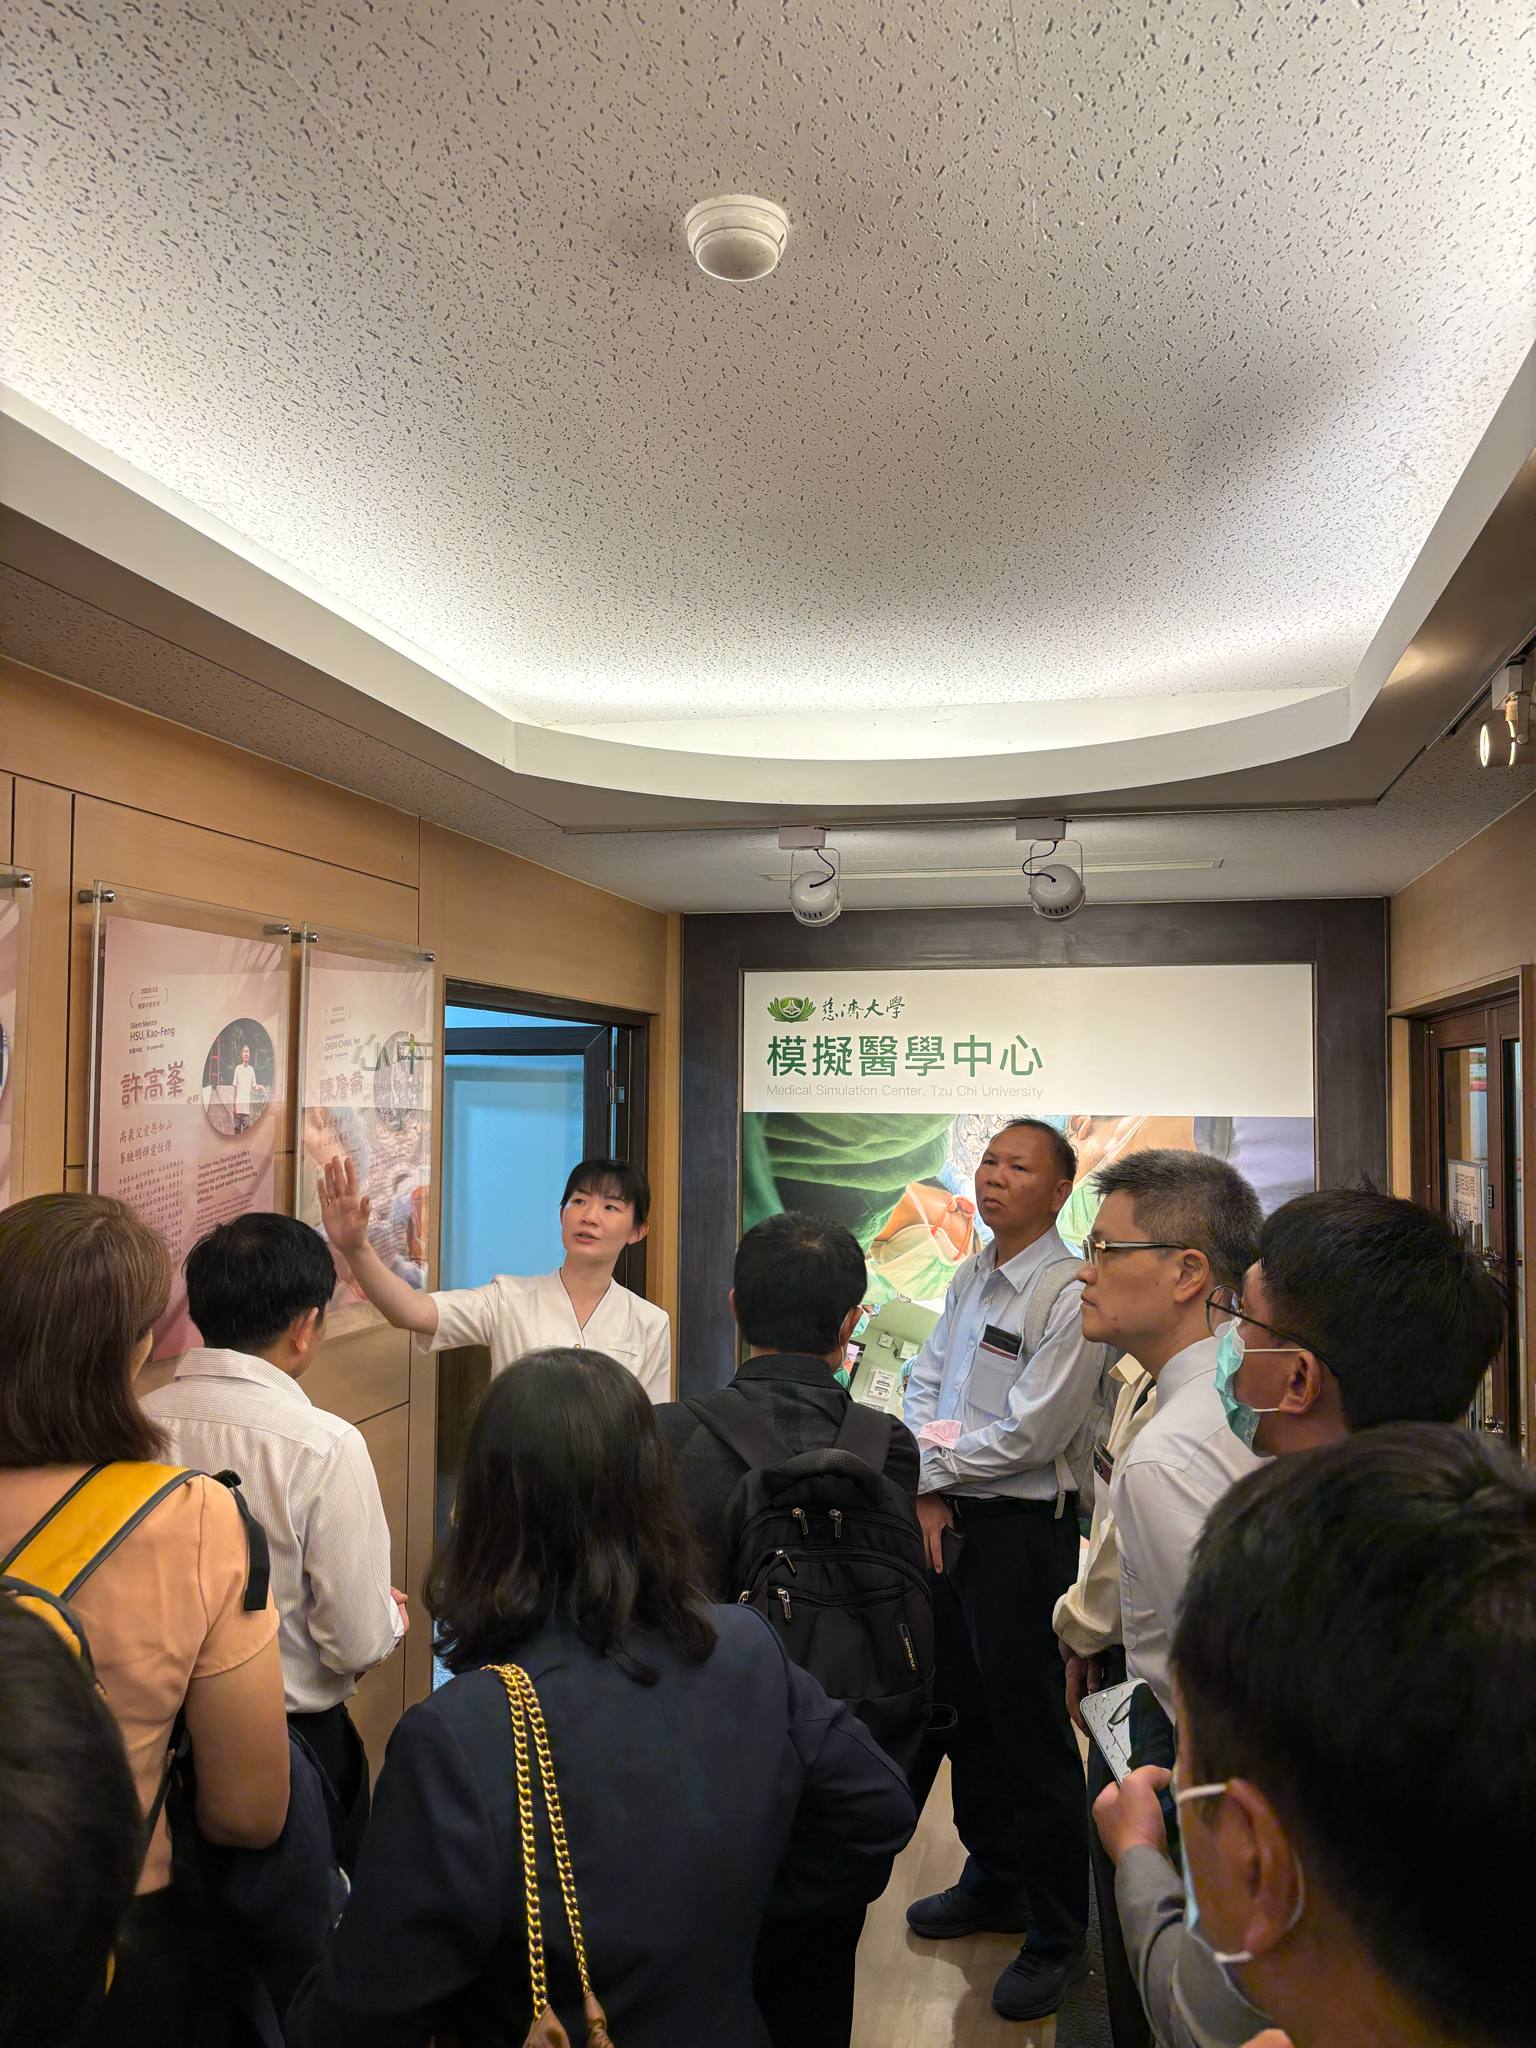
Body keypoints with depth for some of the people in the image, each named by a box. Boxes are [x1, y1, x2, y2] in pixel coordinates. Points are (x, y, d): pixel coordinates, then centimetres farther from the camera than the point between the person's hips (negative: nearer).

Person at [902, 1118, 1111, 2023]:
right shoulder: (970, 1278, 9)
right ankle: (994, 1883, 41)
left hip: (1023, 1532, -8)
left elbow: (1030, 1434, -21)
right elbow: (924, 1389, 9)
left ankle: (1057, 1937, 22)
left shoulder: (1071, 1294, -17)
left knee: (1030, 1731, 3)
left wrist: (937, 1466, -10)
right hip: (949, 1522, 8)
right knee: (967, 1712, 20)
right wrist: (927, 1489, -5)